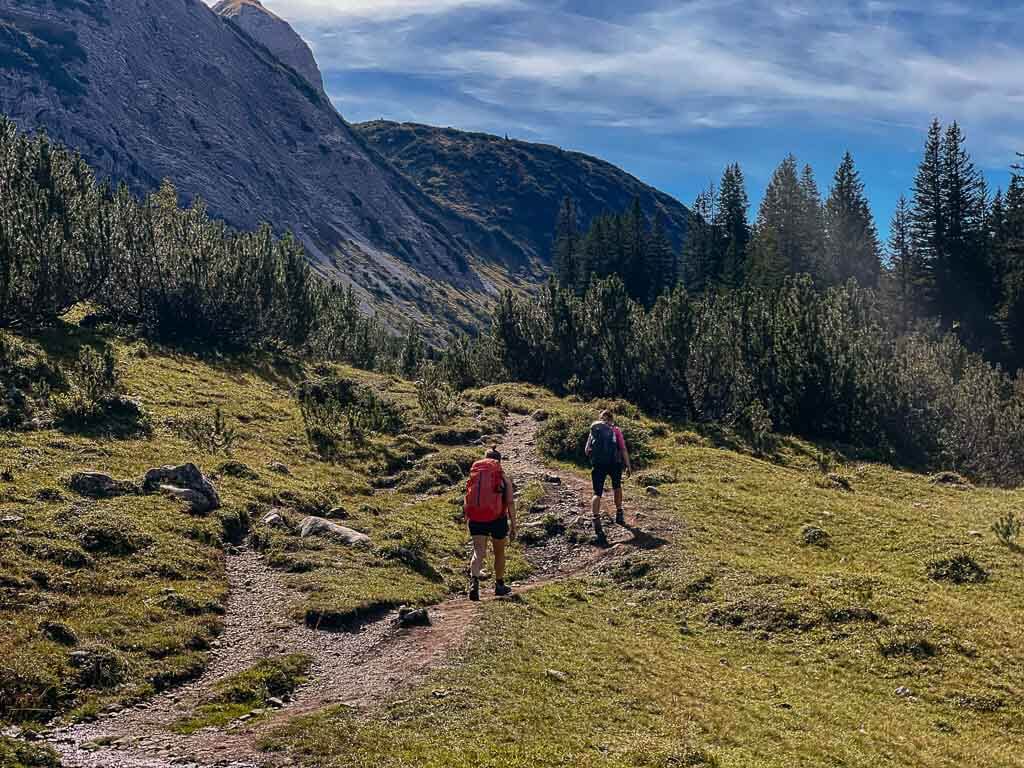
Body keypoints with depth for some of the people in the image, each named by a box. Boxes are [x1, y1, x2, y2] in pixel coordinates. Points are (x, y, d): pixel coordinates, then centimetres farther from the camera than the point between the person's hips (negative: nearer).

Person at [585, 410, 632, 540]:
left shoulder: (594, 430, 10)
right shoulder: (616, 430, 4)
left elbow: (587, 451, 8)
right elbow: (623, 449, -3)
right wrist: (628, 466, 1)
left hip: (598, 465, 0)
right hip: (614, 463, 0)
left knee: (597, 494, -3)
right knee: (617, 487, 25)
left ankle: (596, 520, -24)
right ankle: (619, 515, 35)